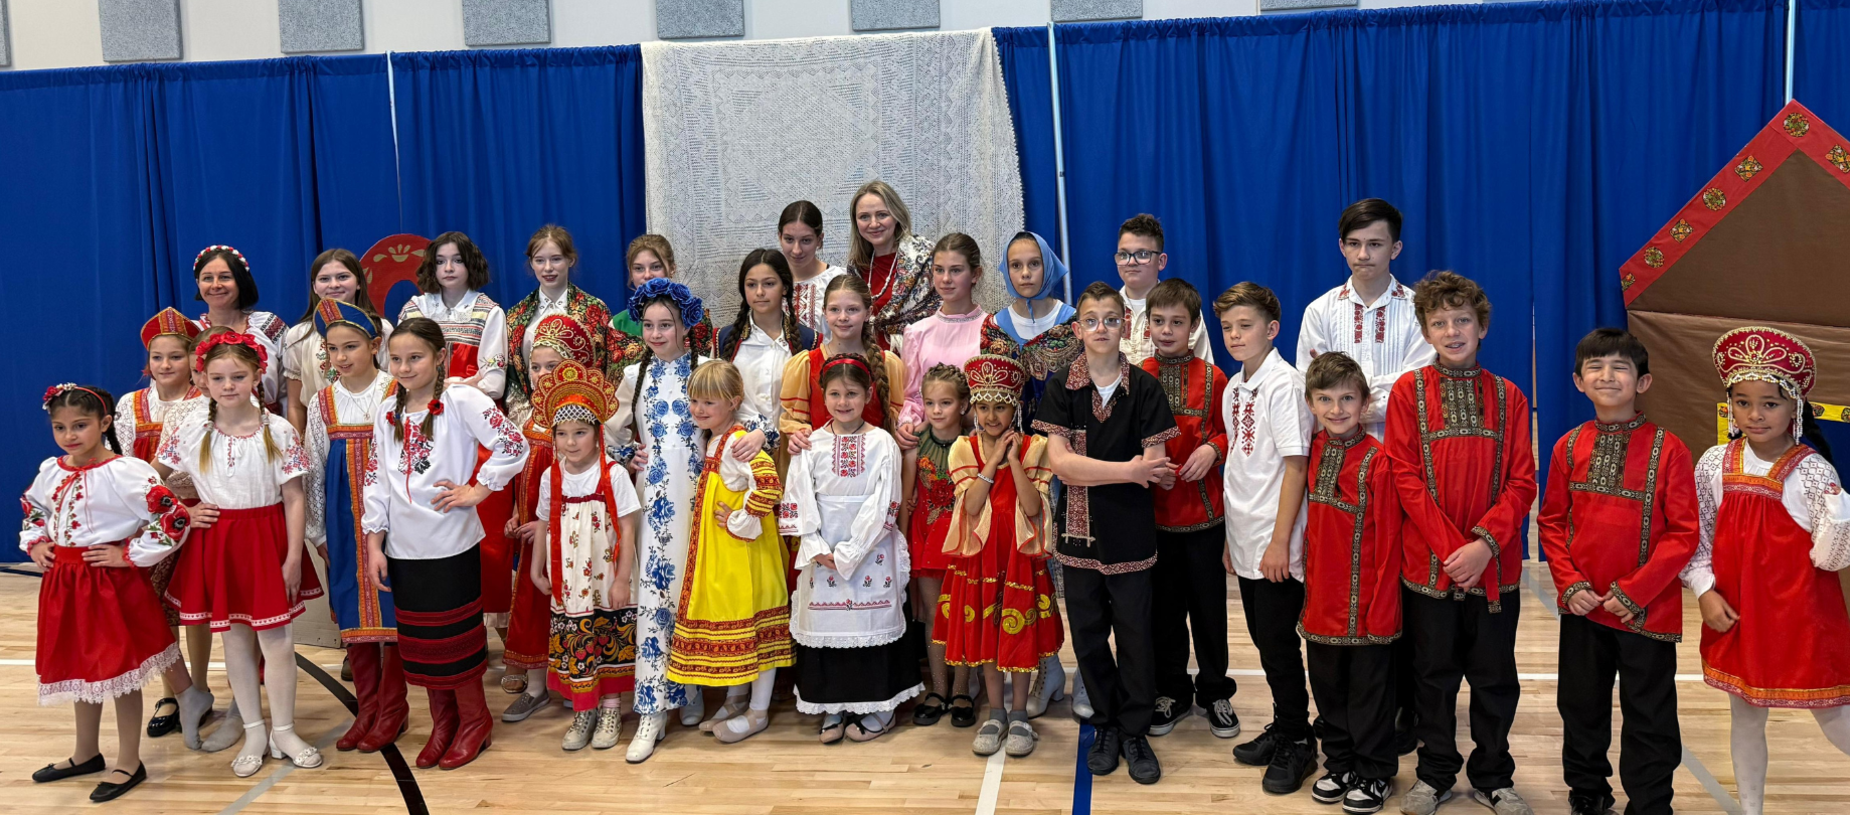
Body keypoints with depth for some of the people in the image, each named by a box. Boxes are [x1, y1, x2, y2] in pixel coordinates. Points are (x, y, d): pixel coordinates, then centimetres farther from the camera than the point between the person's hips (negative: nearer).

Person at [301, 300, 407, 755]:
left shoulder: (395, 395, -5)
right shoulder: (322, 403, 7)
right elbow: (314, 471, 11)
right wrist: (317, 531, 10)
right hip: (344, 520, 4)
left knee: (391, 606, 0)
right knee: (351, 609, 7)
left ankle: (392, 708, 12)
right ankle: (367, 708, 19)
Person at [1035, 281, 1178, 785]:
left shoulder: (1145, 389, -2)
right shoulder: (1062, 389, 0)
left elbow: (1153, 468, -9)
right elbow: (1059, 463, -11)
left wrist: (1086, 469, -19)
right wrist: (1126, 469, -20)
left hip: (1130, 532, -1)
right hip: (1079, 531, 1)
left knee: (1135, 633, 5)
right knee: (1088, 634, 10)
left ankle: (1135, 733, 20)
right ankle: (1106, 727, 27)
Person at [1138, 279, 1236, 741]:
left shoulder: (1212, 378, -2)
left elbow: (1230, 430, 4)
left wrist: (1212, 448, -16)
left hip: (1204, 510, -1)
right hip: (1154, 511, 1)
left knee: (1209, 603, 8)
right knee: (1164, 607, 10)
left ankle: (1215, 692, 24)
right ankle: (1172, 693, 25)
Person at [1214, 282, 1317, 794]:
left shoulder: (1284, 384, -14)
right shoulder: (1234, 388, 9)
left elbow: (1295, 464, -16)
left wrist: (1280, 541, -17)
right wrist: (1231, 536, 14)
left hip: (1275, 545, -7)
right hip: (1245, 539, 7)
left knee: (1278, 642, 0)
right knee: (1263, 637, 16)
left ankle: (1298, 743, 15)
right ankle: (1282, 728, 30)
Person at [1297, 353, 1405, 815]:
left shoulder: (1377, 460, -15)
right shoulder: (1313, 452, 2)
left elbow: (1388, 542, -14)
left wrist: (1382, 610, -14)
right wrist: (1310, 591, 7)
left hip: (1366, 600, -5)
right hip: (1322, 599, 5)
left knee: (1369, 690, 9)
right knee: (1327, 687, 17)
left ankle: (1374, 774, 25)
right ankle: (1340, 764, 34)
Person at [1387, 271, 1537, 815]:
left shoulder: (1507, 396, 4)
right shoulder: (1409, 391, 0)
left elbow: (1522, 482, -2)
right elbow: (1406, 479, -6)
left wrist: (1486, 542, -16)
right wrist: (1450, 547, -14)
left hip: (1495, 566, 1)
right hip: (1428, 563, -1)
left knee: (1495, 676, 11)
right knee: (1434, 674, 11)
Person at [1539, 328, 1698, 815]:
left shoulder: (1667, 449, -10)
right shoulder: (1569, 447, 1)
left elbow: (1684, 534, -11)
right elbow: (1551, 521, 6)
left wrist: (1634, 592, -16)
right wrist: (1569, 583, -6)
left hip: (1647, 611, -4)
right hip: (1583, 607, 4)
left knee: (1650, 720, 6)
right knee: (1581, 707, 18)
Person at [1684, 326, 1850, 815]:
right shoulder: (1715, 464, -2)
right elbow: (1696, 540, 7)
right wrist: (1705, 591, -4)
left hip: (1801, 619, -3)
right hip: (1737, 614, 3)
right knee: (1746, 716, 16)